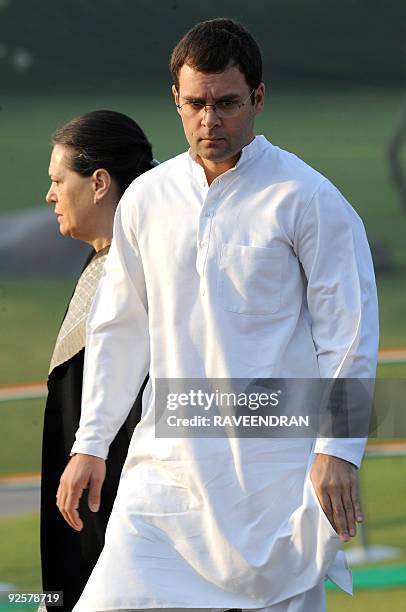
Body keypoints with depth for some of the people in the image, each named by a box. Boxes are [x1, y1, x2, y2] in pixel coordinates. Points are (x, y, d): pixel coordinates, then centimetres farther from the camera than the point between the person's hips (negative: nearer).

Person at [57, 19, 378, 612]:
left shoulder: (307, 198, -3)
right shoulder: (147, 198, 10)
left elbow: (350, 331, -3)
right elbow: (118, 330, 18)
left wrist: (337, 450, -10)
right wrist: (90, 444, 14)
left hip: (274, 469, -4)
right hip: (165, 464, 4)